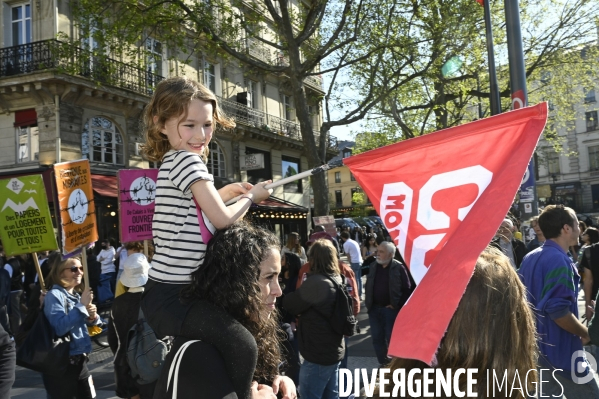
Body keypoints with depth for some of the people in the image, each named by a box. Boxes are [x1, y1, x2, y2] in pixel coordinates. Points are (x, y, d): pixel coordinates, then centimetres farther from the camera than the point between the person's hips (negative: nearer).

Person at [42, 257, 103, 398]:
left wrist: (92, 317, -4)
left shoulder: (76, 295, 10)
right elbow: (59, 328, -28)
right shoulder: (54, 295, -13)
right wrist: (81, 305, -24)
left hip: (80, 361, 7)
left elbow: (82, 326, 18)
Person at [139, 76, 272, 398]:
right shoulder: (187, 159, -15)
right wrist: (250, 197, 0)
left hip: (166, 292, 11)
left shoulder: (172, 162, 14)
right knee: (241, 343, -27)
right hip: (171, 298, -11)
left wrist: (229, 191, 21)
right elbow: (222, 219, -17)